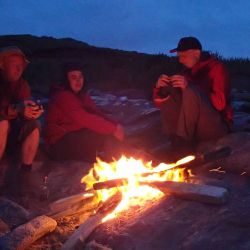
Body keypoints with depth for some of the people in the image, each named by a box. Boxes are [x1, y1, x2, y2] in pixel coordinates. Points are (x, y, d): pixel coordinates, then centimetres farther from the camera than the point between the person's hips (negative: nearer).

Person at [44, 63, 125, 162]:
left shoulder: (82, 95, 9)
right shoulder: (63, 96, -18)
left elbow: (97, 113, -1)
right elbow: (85, 119, -28)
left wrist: (114, 126, -19)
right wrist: (113, 128, -28)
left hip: (78, 137, 8)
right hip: (60, 144, -8)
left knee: (110, 135, -11)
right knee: (103, 136, -25)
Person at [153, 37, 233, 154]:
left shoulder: (216, 68, -6)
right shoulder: (187, 72, 9)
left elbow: (219, 103, -22)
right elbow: (161, 102, 10)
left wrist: (189, 87, -27)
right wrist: (159, 88, -12)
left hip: (216, 126, -6)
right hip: (193, 128, 6)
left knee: (190, 92, -28)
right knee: (167, 91, -7)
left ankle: (183, 142, -22)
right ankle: (175, 142, -15)